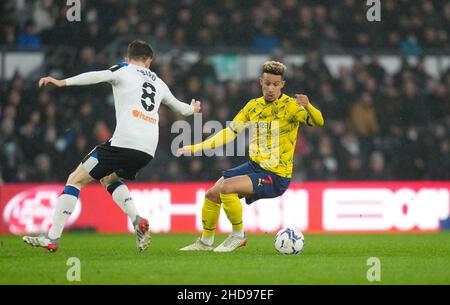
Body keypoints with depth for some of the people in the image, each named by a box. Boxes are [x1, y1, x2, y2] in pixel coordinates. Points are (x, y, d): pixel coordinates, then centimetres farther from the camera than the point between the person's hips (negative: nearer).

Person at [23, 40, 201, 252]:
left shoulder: (124, 70, 9)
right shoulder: (158, 83, 26)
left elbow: (98, 76, -12)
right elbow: (180, 108, 41)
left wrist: (64, 82, -20)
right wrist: (193, 109, 64)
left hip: (124, 142, -6)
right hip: (148, 150, 6)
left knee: (75, 180, 2)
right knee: (108, 178, 31)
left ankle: (52, 237, -8)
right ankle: (138, 222, 8)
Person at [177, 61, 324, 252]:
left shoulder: (290, 106, -12)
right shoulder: (253, 106, 7)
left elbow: (318, 122, -26)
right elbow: (230, 133, 11)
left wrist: (308, 107, -49)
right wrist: (193, 149, 6)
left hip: (277, 175, -7)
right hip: (254, 166, 7)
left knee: (227, 188, -25)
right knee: (212, 195, 6)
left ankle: (238, 236, -6)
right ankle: (206, 242, 27)